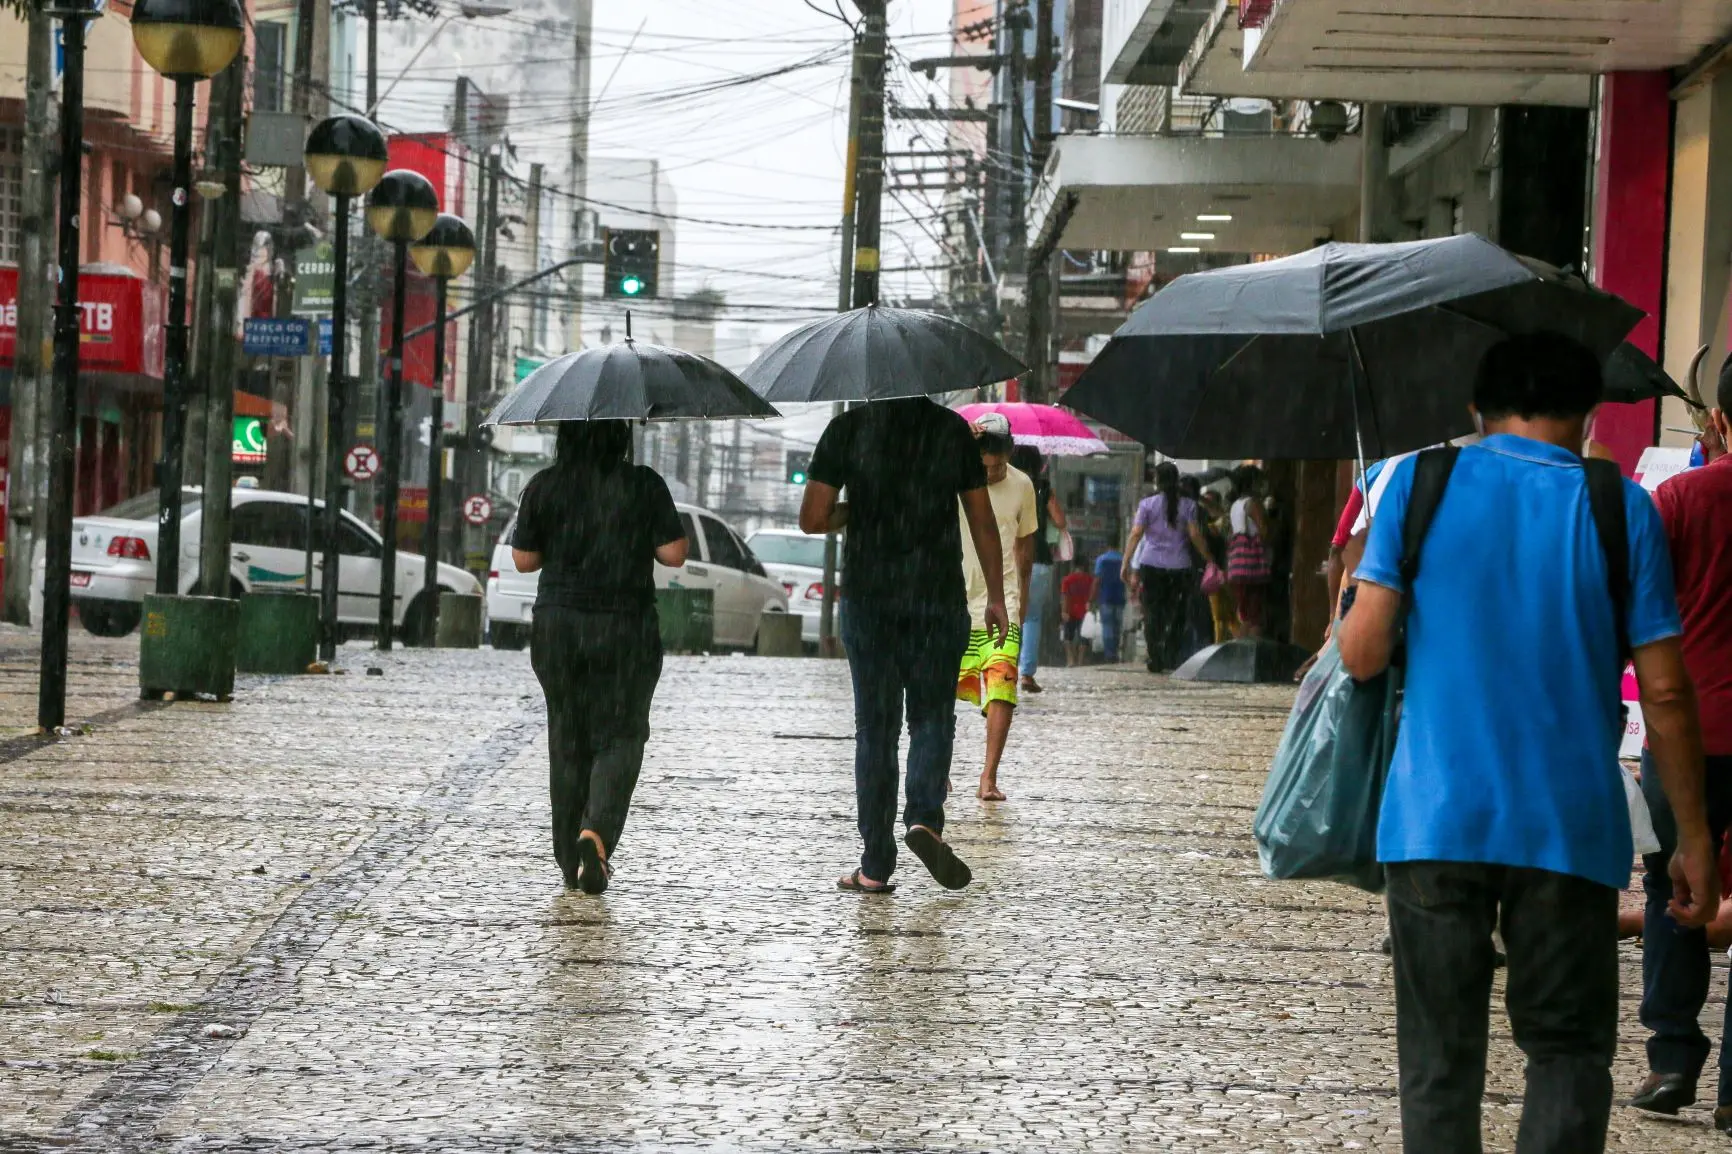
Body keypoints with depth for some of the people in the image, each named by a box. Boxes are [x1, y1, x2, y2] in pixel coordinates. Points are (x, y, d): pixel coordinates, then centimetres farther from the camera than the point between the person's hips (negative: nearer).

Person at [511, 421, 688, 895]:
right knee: (619, 735, 4)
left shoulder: (543, 488, -2)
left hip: (557, 629, 2)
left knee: (567, 739, 13)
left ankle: (570, 861, 16)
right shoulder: (644, 487, -7)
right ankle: (597, 831, -21)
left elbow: (524, 559, 3)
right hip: (625, 628, -2)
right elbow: (673, 554, -7)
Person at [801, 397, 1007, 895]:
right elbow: (982, 521, 4)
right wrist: (995, 596, 12)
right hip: (939, 598, 0)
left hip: (868, 599, 0)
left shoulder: (848, 429, -3)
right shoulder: (952, 429, 1)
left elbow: (812, 519, -7)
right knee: (932, 716, 12)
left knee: (875, 726, 6)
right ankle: (925, 817, -14)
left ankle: (877, 864, 5)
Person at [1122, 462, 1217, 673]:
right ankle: (1172, 658, 1)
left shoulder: (1147, 504, 1)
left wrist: (1126, 563, -1)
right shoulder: (1187, 506, 3)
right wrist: (1210, 559, 6)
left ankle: (1155, 661, -4)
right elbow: (1195, 535, -2)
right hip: (1180, 567, 1)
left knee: (1153, 616, 3)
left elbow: (1136, 534, -4)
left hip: (1151, 566, -1)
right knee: (1177, 616, 9)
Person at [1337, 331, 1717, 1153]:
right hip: (1571, 830, -1)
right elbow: (1665, 695, -2)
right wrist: (1695, 839, 5)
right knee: (1567, 1051, 8)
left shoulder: (1419, 485, 1)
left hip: (1435, 822, 1)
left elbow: (1362, 654, -4)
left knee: (1438, 1056, 9)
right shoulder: (1620, 508, -1)